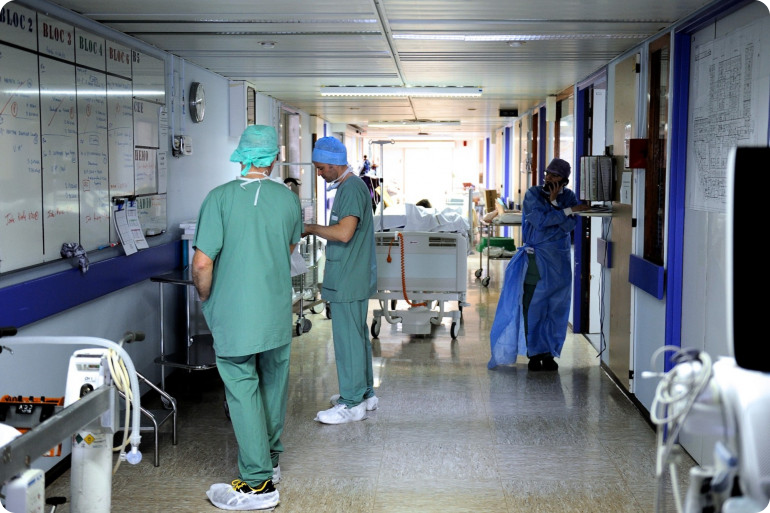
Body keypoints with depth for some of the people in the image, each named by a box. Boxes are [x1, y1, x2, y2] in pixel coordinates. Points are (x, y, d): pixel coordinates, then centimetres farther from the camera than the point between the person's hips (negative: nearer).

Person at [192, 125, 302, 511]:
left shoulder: (220, 197, -13)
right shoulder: (289, 199, -1)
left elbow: (202, 263, -16)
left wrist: (205, 298, 2)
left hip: (234, 315, -4)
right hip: (278, 313, 4)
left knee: (243, 392, 1)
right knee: (273, 384, 19)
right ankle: (270, 459, 35)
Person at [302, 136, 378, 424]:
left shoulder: (352, 188, -18)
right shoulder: (350, 186, 15)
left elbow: (344, 233, -28)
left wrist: (311, 228, -17)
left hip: (348, 280, -11)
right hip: (352, 278, 11)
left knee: (347, 338, -5)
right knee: (357, 335, 17)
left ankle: (352, 404, 2)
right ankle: (365, 393, 27)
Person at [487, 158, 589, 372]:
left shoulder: (569, 197, 7)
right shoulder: (533, 194, 0)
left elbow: (569, 225, -8)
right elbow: (540, 220, -16)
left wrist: (554, 203, -12)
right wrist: (568, 211, -12)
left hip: (559, 260, 2)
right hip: (535, 259, -2)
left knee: (556, 309, 3)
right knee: (532, 307, -3)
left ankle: (549, 354, 12)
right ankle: (535, 354, 7)